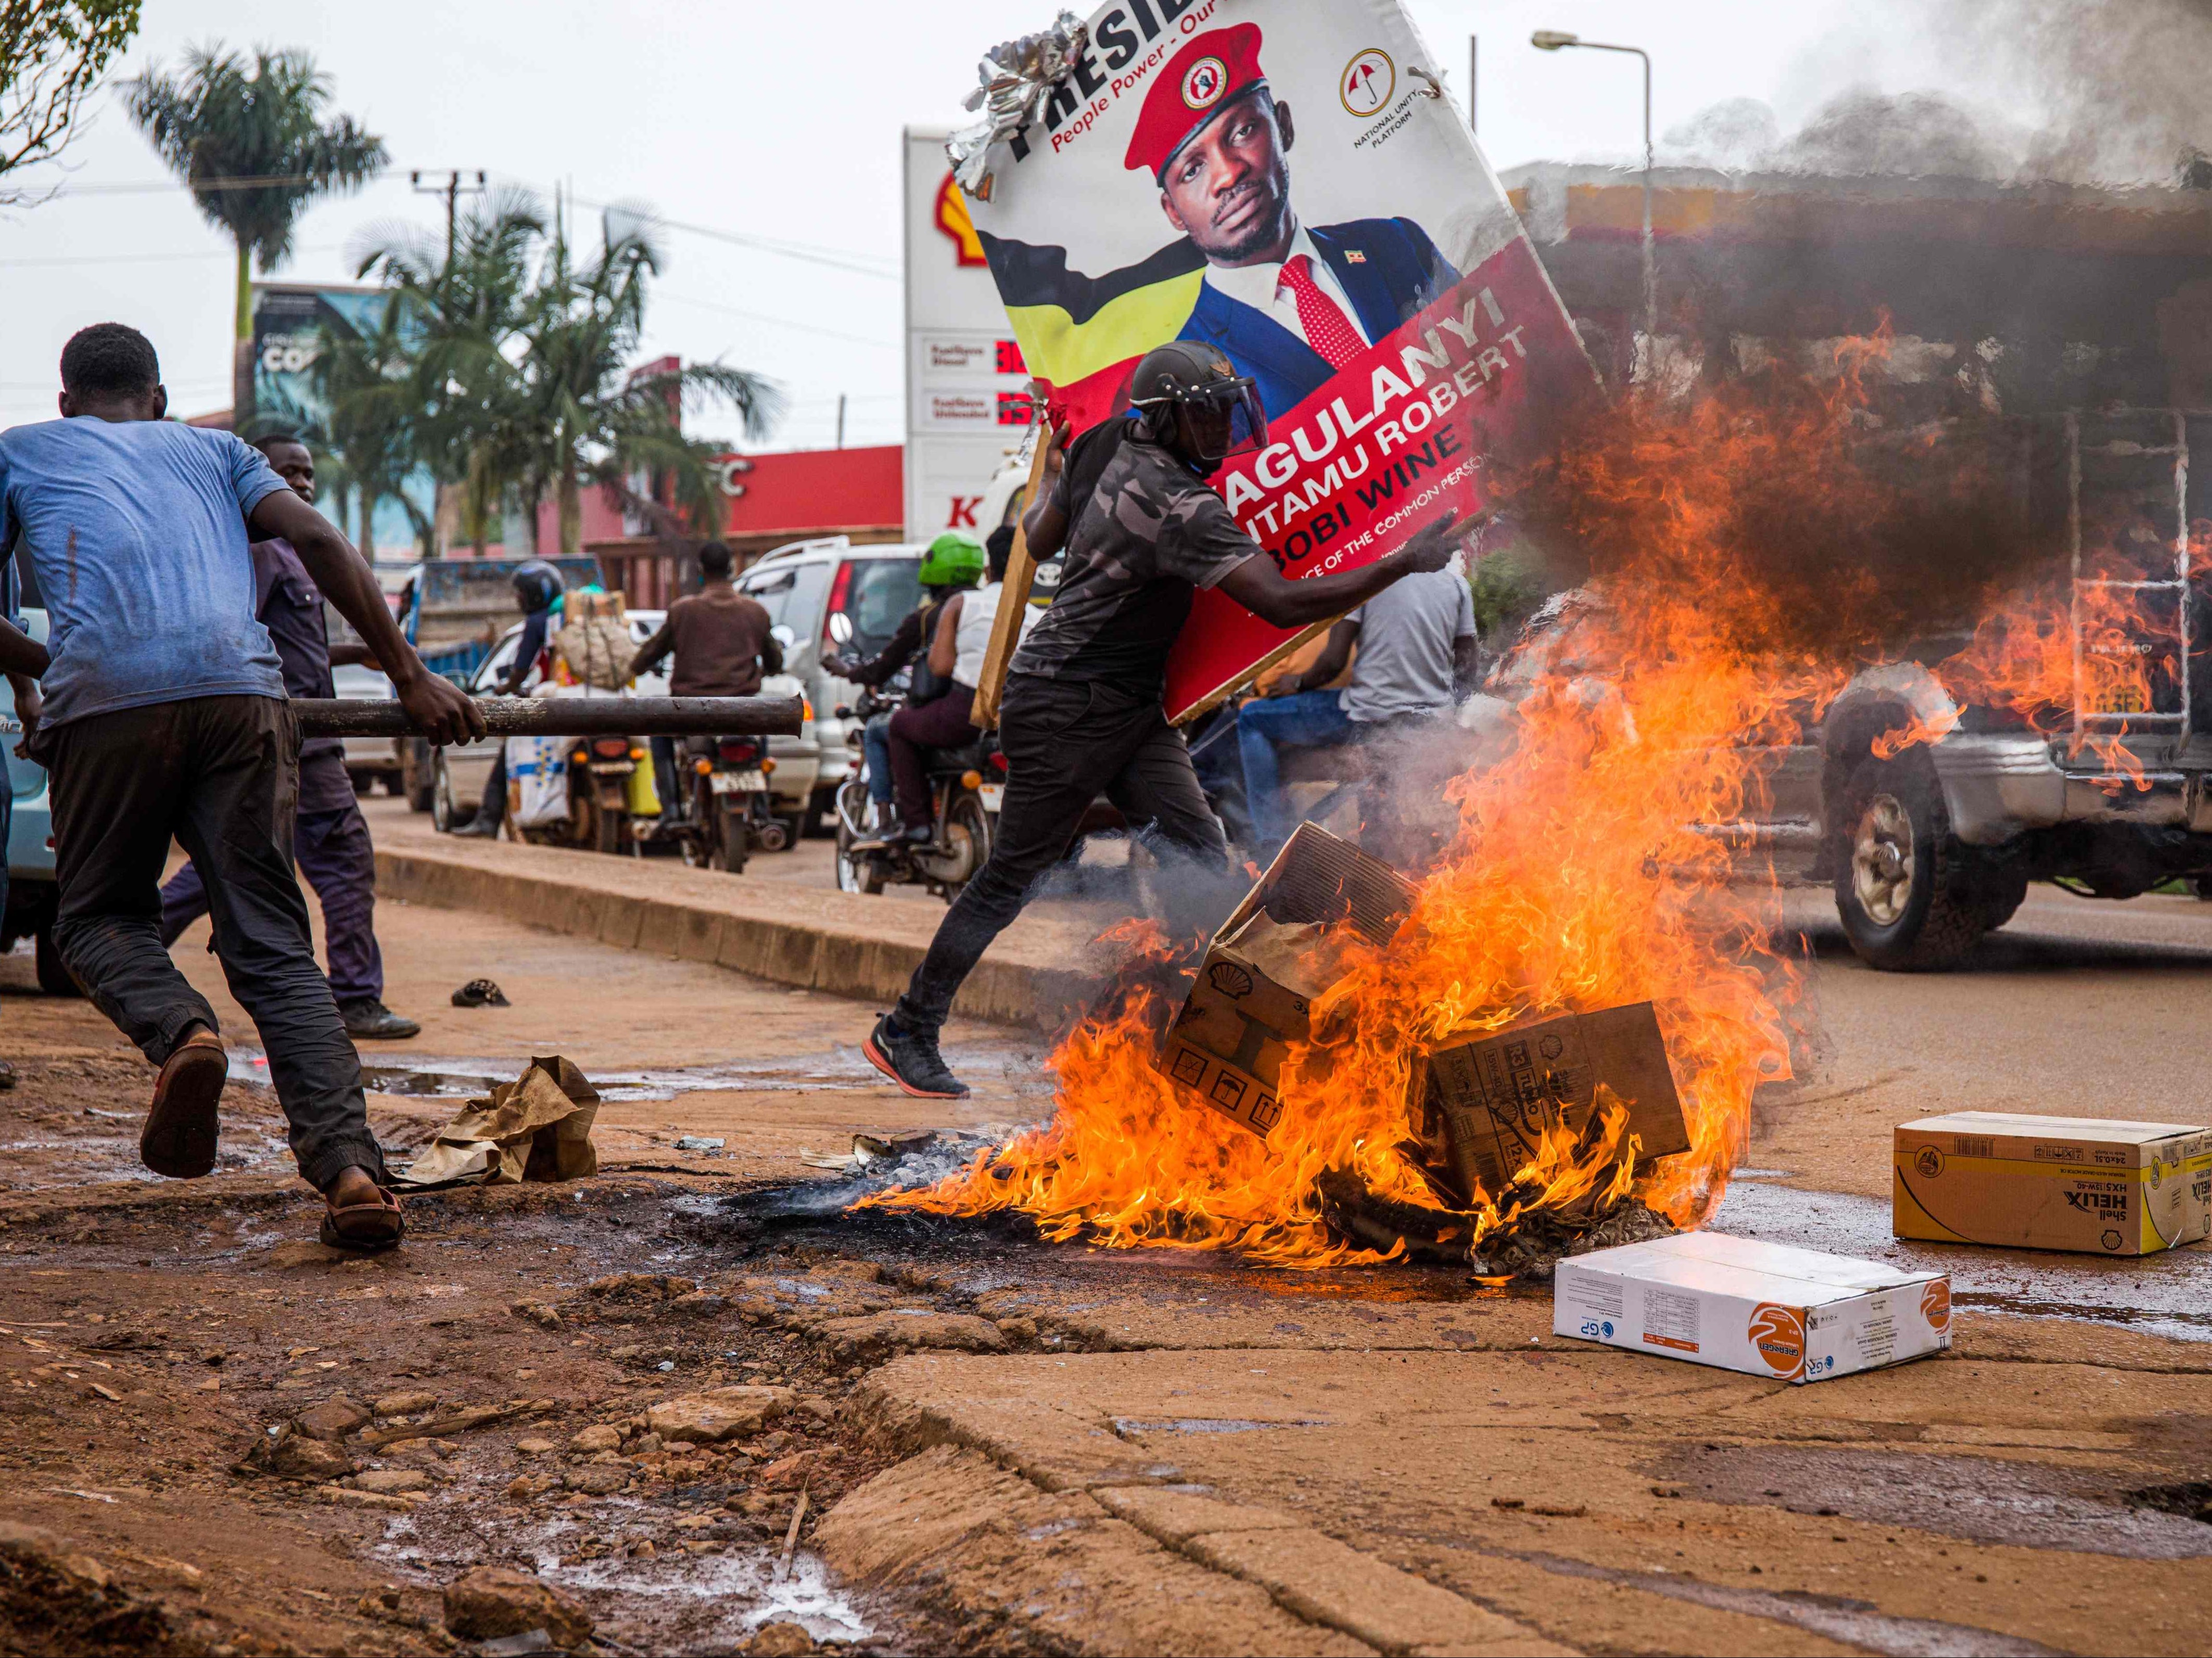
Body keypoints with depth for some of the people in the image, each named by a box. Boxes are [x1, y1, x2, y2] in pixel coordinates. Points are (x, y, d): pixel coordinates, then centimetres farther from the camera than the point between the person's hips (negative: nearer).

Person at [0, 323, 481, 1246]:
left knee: (98, 916, 16)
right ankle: (350, 1166, -16)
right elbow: (317, 541, 15)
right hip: (241, 688, 2)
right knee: (272, 944, 2)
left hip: (106, 696, -2)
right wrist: (410, 677, 13)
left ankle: (180, 1031, -17)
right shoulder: (212, 450, 31)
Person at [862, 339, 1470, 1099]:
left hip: (1132, 706, 10)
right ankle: (905, 1033, 14)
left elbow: (1035, 540, 18)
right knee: (1012, 877, 0)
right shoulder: (1177, 504, -24)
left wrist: (1056, 480, 37)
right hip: (1063, 707, -10)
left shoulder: (1107, 456, 4)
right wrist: (1404, 562, -26)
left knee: (1199, 855, -2)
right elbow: (1282, 603, -30)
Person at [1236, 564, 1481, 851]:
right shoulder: (1457, 584, 4)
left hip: (1367, 718, -5)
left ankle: (1274, 841, 7)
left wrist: (1298, 683, 10)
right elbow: (1468, 670, 6)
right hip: (1433, 717, 5)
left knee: (1251, 718, 13)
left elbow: (1333, 662, -11)